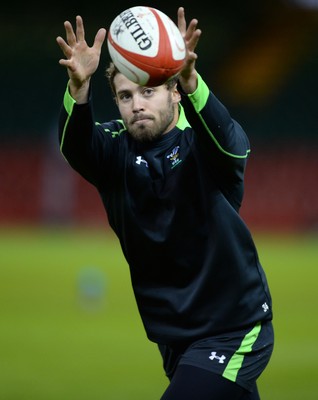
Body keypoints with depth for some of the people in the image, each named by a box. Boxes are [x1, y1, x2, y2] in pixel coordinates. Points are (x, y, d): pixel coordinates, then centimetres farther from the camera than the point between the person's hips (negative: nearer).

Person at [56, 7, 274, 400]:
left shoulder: (200, 144, -11)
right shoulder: (114, 150, -3)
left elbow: (229, 142, -35)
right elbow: (74, 144, -24)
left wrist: (189, 80, -54)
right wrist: (78, 85, -46)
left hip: (234, 329, -5)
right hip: (174, 335, 5)